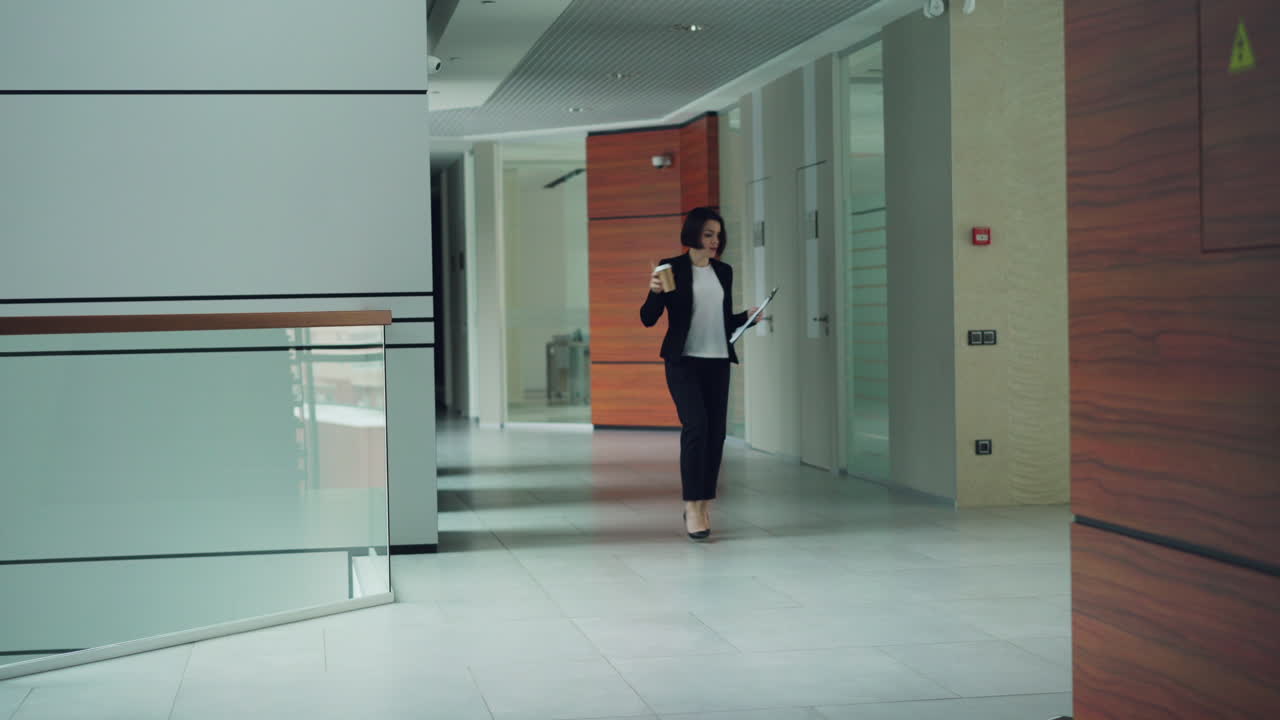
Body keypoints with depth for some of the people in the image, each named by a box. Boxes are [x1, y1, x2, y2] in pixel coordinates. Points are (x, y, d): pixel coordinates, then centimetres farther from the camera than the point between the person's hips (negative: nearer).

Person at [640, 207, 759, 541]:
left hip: (717, 362, 5)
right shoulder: (672, 268, -3)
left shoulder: (724, 272, 12)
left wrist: (748, 316, 3)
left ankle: (704, 506, 11)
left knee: (716, 432, 2)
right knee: (696, 426, -17)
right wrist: (655, 291, -23)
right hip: (683, 361, -5)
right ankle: (692, 507, -12)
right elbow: (648, 318, -5)